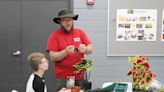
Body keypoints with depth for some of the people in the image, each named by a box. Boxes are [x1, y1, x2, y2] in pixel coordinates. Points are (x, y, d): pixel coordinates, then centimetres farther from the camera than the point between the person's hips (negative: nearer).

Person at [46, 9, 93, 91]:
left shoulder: (80, 32, 7)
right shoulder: (54, 36, -3)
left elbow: (90, 50, 5)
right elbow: (52, 57, -8)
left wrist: (85, 49, -17)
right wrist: (66, 52, -24)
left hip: (79, 76, 3)